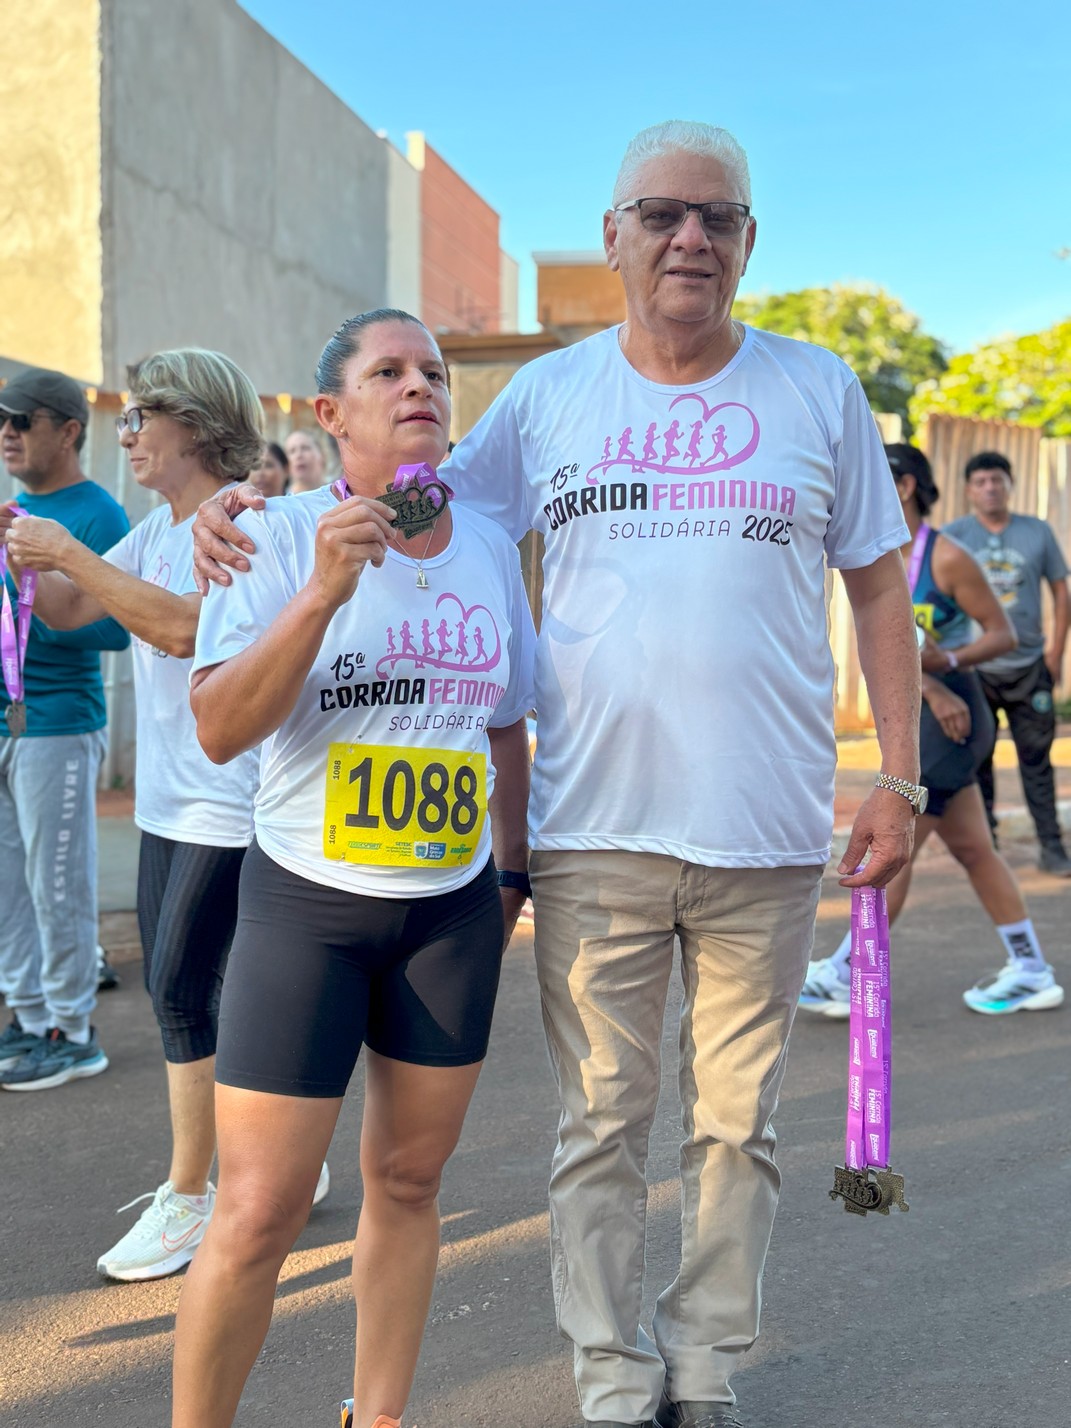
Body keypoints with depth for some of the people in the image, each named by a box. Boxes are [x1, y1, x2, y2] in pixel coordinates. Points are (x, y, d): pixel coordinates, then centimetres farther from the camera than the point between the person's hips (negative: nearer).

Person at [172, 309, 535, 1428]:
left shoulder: (489, 547, 5)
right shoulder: (283, 534, -8)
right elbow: (219, 729, -17)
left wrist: (511, 871, 19)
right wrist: (323, 591, -25)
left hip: (455, 907, 4)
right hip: (307, 901, -4)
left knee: (406, 1182, 12)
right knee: (259, 1212, -4)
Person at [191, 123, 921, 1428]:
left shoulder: (817, 391, 5)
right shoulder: (548, 393, 6)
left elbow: (878, 585, 9)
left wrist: (899, 780, 2)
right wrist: (253, 521, -5)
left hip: (766, 833, 0)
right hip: (594, 831, 0)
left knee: (735, 1125, 11)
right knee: (601, 1125, 9)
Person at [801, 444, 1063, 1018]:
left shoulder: (946, 557, -14)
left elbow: (1003, 634, -10)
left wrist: (949, 661, -25)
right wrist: (933, 691, -20)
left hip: (953, 719, -8)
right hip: (919, 715, 8)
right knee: (971, 848, 13)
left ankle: (843, 977, 4)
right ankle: (1032, 974, 22)